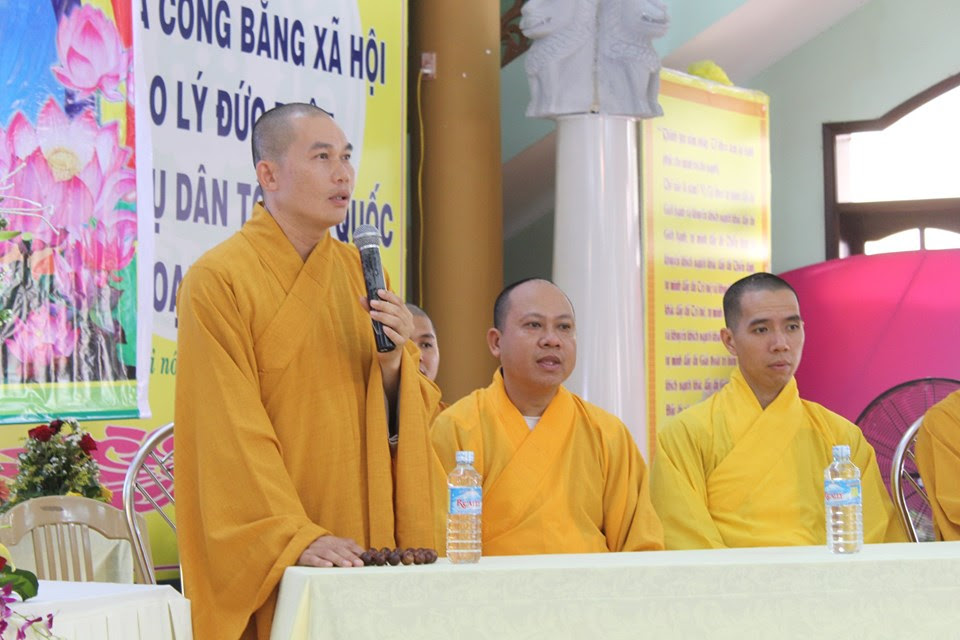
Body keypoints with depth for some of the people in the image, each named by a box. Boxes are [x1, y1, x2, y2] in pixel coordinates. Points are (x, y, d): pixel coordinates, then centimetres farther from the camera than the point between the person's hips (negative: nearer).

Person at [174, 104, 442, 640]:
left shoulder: (361, 273, 11)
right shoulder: (220, 279, -8)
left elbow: (408, 421, 11)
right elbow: (232, 434, -15)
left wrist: (393, 364, -9)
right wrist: (295, 536, -24)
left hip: (367, 550, 5)